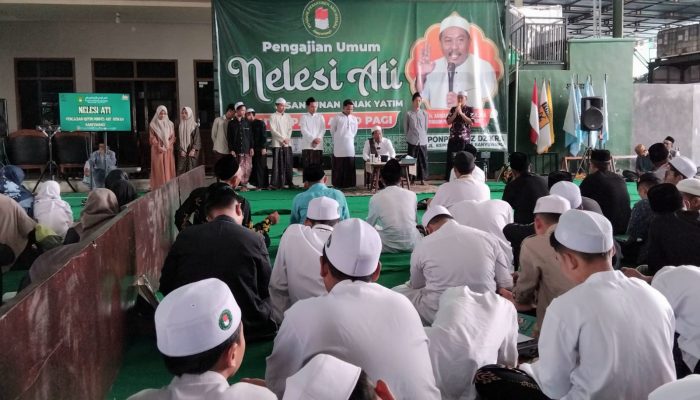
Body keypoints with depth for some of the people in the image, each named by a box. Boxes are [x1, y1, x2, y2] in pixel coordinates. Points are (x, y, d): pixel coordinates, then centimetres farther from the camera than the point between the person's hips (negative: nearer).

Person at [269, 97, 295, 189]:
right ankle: (276, 183, -6)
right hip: (277, 143, -4)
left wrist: (287, 139, -5)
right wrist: (283, 139, -10)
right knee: (277, 164, -6)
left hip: (287, 144, 4)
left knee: (288, 164, 3)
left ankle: (289, 182, 8)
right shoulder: (273, 116, 1)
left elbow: (290, 129, 11)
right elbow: (273, 130, -6)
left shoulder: (287, 116, 14)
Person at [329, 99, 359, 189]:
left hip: (349, 146, 3)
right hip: (339, 146, -3)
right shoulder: (336, 117, -3)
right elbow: (332, 131, 6)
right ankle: (338, 184, 4)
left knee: (350, 166, 2)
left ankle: (349, 184, 7)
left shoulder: (354, 119, 8)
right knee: (338, 167, -1)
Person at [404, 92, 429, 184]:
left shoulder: (424, 113, 7)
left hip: (423, 141, 2)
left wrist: (424, 137, 14)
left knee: (423, 160, 4)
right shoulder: (408, 114, 0)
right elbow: (405, 128, 6)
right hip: (412, 141, -2)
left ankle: (422, 179, 12)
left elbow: (426, 127, 14)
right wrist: (409, 138, 9)